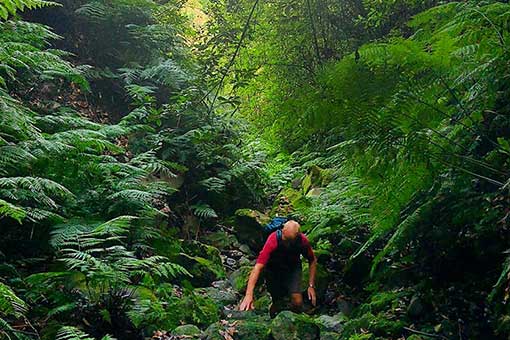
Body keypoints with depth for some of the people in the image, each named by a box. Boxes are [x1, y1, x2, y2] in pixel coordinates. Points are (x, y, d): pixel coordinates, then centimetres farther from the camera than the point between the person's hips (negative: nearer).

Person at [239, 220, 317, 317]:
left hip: (293, 268, 1)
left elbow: (313, 261, -6)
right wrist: (248, 295, -50)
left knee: (297, 302, -17)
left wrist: (311, 286, -13)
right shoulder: (273, 240, -35)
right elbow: (258, 267, -42)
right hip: (273, 270, -1)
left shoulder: (303, 241, -26)